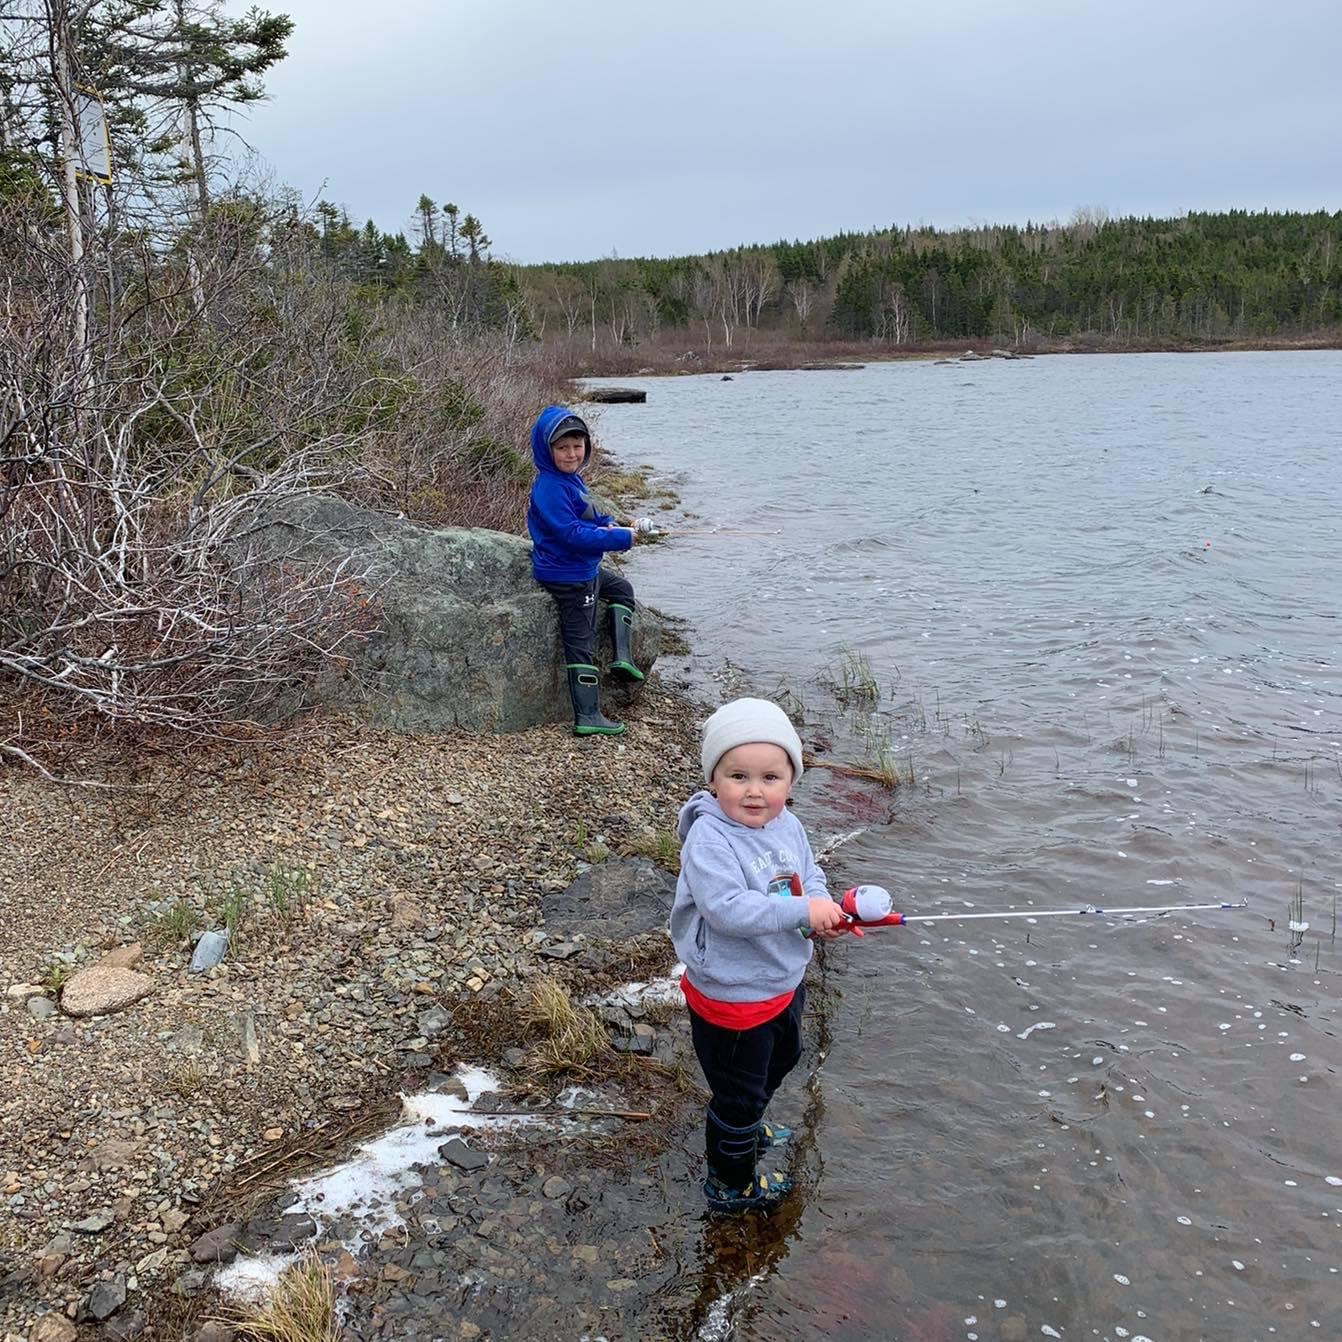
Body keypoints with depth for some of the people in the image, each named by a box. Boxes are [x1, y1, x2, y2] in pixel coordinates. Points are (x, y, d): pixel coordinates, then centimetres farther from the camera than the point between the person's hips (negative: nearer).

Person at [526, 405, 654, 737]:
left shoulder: (570, 478, 6)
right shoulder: (550, 488, -24)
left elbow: (587, 515, 19)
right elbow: (572, 533, -29)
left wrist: (606, 525, -3)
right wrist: (621, 538, -26)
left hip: (585, 569, 10)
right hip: (569, 577, -10)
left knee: (621, 588, 28)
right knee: (581, 644, -5)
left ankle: (622, 657, 22)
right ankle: (587, 718, 1)